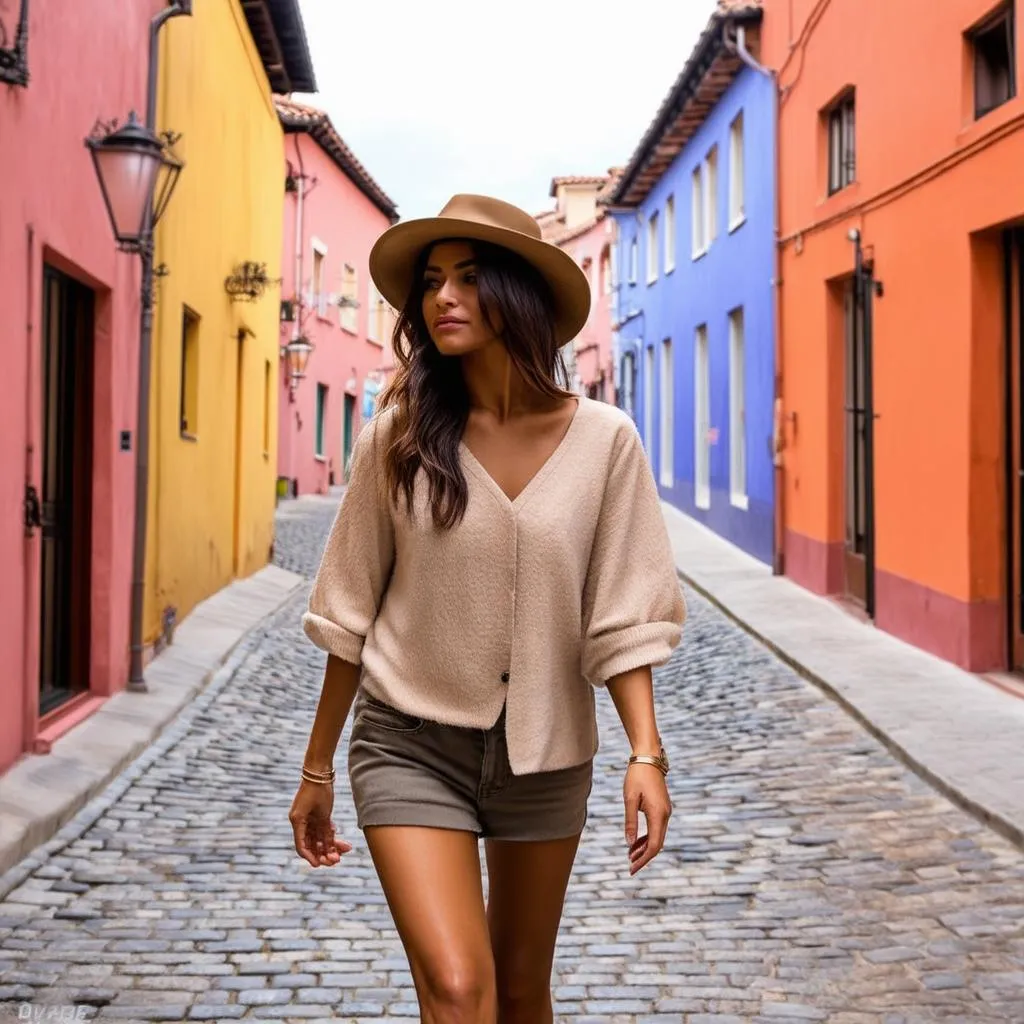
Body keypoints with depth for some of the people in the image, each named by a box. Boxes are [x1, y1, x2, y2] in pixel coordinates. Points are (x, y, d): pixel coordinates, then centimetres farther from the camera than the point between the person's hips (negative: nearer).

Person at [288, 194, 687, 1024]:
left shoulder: (604, 441, -7)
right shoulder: (398, 439, -7)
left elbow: (622, 617, -5)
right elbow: (352, 615, 0)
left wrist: (646, 753, -16)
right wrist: (317, 769, 5)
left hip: (546, 754, 2)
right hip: (411, 744, -1)